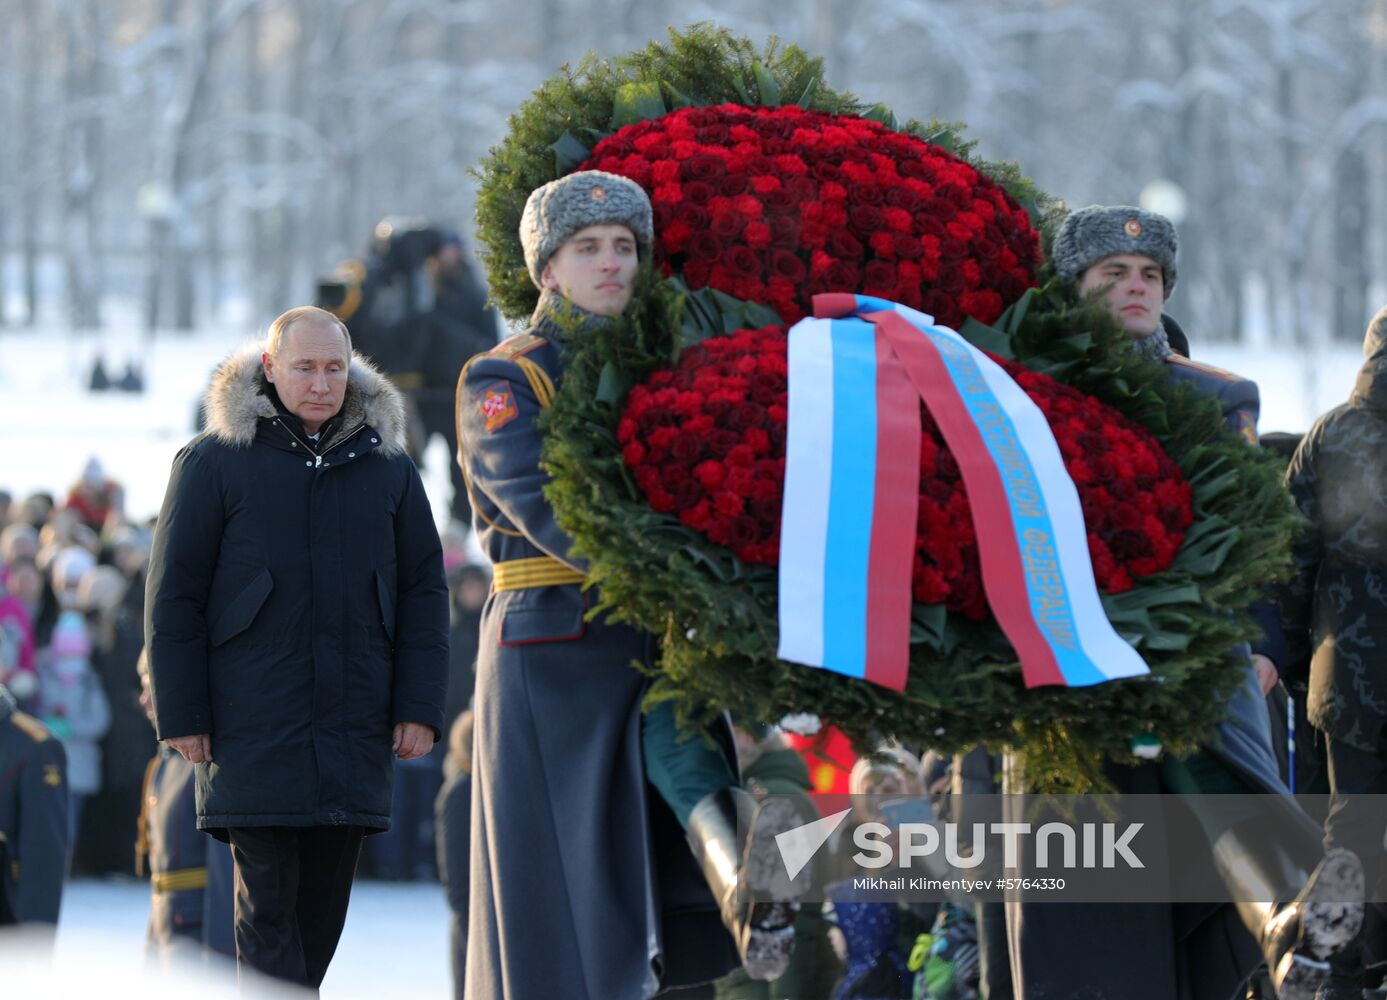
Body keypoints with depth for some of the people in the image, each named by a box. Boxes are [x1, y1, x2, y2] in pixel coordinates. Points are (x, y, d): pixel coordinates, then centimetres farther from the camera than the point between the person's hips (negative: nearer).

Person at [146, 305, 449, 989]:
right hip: (253, 726, -3)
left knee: (323, 903, 6)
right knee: (267, 903, -9)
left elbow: (423, 591, 13)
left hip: (354, 730, 3)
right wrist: (180, 714, -4)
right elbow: (173, 594, 2)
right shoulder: (215, 462, 1)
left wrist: (418, 708, 4)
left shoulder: (388, 467, 11)